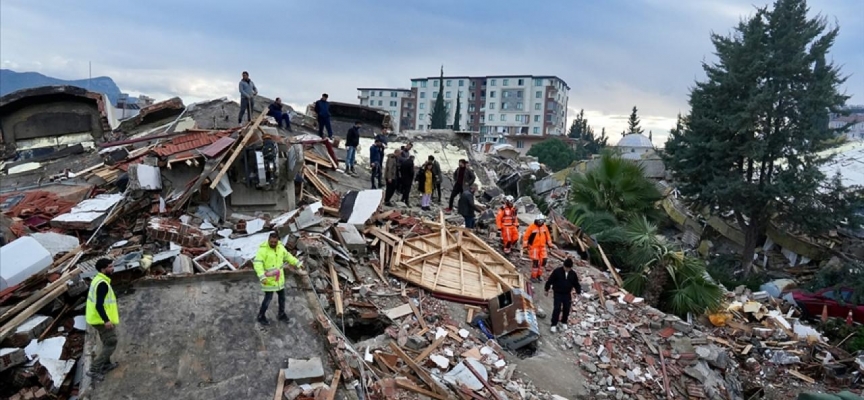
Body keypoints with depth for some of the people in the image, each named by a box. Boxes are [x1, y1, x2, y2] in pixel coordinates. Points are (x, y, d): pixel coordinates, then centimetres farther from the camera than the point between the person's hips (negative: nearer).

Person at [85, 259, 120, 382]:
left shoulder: (98, 280, 9)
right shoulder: (102, 284, -23)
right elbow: (98, 305, -29)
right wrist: (106, 320, -36)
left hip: (98, 318, 10)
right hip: (103, 320, -10)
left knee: (107, 342, 23)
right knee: (111, 344, -2)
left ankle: (106, 364, 35)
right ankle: (94, 369, 0)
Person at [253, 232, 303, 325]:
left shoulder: (280, 247, -3)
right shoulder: (263, 249, -23)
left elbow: (287, 256, 13)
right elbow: (257, 264, -30)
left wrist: (298, 263, 15)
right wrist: (262, 277, -41)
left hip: (279, 277, 6)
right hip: (268, 278, -6)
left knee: (282, 296, 15)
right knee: (268, 298, 2)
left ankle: (281, 315, 34)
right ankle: (261, 317, 25)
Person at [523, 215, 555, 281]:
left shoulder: (544, 227, 6)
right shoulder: (531, 227, -11)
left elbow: (548, 235, 18)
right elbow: (526, 236, -9)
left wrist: (550, 244, 19)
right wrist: (525, 245, -12)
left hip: (542, 247, 5)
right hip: (534, 247, -5)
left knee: (543, 261, 2)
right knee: (535, 261, -8)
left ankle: (539, 274, 20)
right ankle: (533, 276, 5)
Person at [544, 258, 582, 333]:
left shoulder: (573, 274, -1)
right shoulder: (557, 271, -12)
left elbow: (576, 284, 9)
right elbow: (550, 281, -5)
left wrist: (579, 291, -3)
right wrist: (547, 290, -1)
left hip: (567, 294, 4)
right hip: (557, 294, -4)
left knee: (566, 309, 9)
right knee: (557, 309, -9)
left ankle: (564, 322, 32)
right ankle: (554, 325, 0)